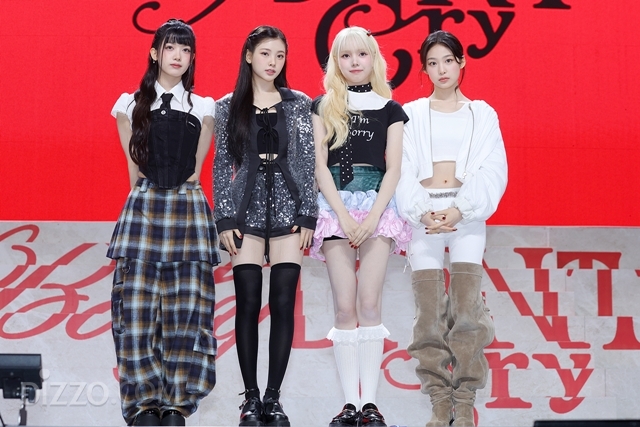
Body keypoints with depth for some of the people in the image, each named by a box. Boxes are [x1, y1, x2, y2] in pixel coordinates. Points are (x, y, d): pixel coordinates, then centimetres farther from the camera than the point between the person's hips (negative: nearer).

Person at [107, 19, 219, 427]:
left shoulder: (204, 109, 11)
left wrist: (176, 196, 5)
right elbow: (134, 167, 10)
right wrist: (149, 202, 8)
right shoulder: (130, 105, 10)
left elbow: (195, 168, 11)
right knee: (137, 308, -7)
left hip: (188, 211, 0)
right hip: (143, 208, 0)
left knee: (187, 310, -5)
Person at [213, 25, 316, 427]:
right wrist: (225, 219, -3)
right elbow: (222, 165, 4)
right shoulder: (229, 107, 6)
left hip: (288, 208, 0)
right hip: (247, 209, 0)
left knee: (283, 303, -2)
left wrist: (308, 216, -3)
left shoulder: (300, 104, 7)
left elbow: (307, 163, 4)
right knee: (248, 304, -2)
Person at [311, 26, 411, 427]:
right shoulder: (324, 107, 9)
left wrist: (372, 217, -10)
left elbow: (393, 169, 3)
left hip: (377, 205, 0)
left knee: (369, 304, -7)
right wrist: (344, 214, -9)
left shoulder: (391, 110, 9)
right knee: (345, 307, -2)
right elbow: (319, 165, 2)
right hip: (335, 205, 1)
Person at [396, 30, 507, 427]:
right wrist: (422, 212, -15)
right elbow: (403, 171, 2)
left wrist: (459, 211, -15)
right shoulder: (411, 114, 11)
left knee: (467, 308, -8)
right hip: (424, 213, 1)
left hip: (468, 213, 0)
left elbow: (492, 171, 1)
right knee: (429, 312, -4)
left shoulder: (482, 114, 11)